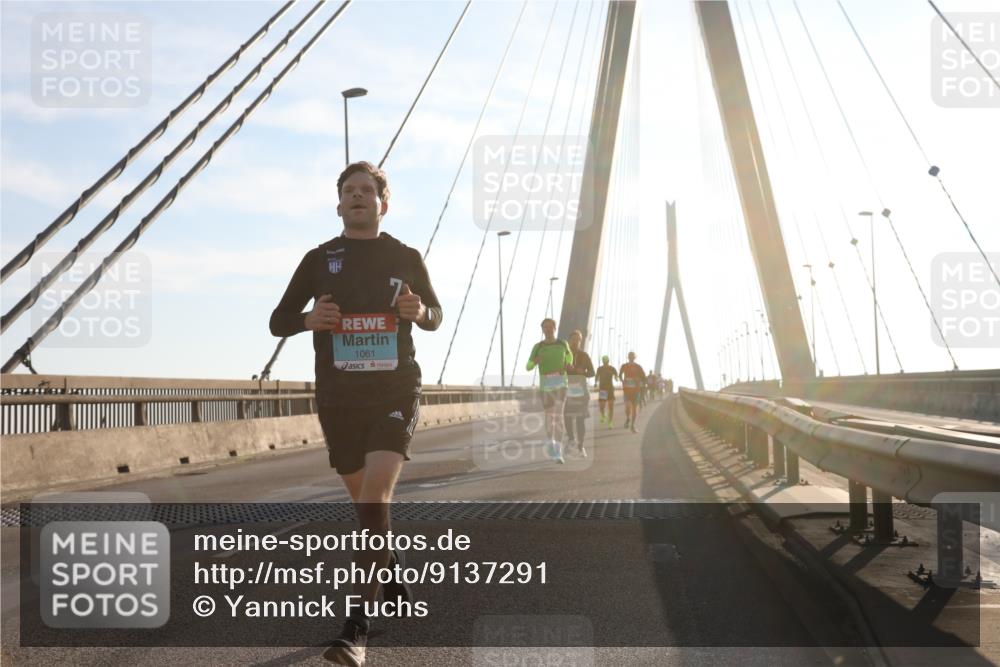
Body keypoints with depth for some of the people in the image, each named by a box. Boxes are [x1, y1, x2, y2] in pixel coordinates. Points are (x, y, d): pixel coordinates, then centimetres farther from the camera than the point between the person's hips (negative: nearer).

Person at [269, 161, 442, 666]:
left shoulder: (405, 259, 3)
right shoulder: (319, 260, 5)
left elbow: (435, 314, 15)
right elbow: (278, 321, 8)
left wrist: (421, 313, -10)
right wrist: (309, 319, -15)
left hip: (395, 392, -3)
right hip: (337, 398, 3)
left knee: (374, 497, -19)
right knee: (366, 499, 14)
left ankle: (359, 625, -16)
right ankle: (394, 564, 45)